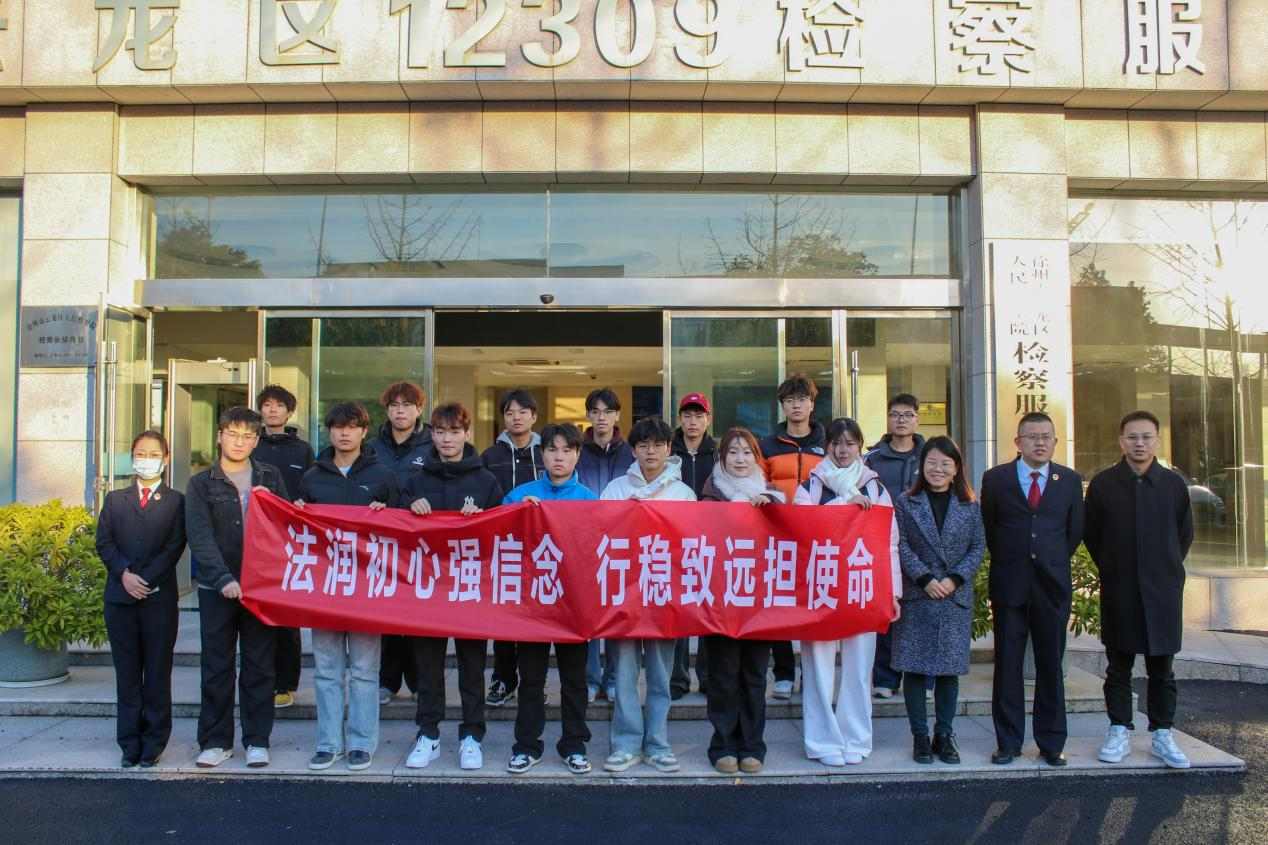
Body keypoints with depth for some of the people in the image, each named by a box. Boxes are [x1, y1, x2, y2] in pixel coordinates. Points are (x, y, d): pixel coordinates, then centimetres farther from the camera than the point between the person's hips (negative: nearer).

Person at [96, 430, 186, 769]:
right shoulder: (115, 500, 15)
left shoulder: (175, 502, 5)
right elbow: (104, 542, 5)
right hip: (120, 597, 3)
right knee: (127, 674, 7)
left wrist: (147, 580, -14)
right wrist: (124, 574, -11)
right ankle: (129, 743, 15)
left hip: (160, 598, -3)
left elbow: (175, 547, -4)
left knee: (158, 675, 2)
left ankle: (153, 743, 10)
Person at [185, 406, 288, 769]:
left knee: (259, 666, 5)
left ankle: (257, 740, 13)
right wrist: (223, 578, -19)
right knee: (216, 666, 6)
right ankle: (215, 740, 16)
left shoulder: (271, 478, 10)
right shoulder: (201, 484, 5)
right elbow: (200, 537, -7)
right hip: (216, 588, 0)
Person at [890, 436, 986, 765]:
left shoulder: (969, 506, 7)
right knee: (915, 667, 1)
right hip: (915, 598, -1)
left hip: (955, 598, 2)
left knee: (949, 667, 6)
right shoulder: (905, 503, 2)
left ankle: (944, 734, 17)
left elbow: (978, 546, 5)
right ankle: (920, 735, 11)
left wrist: (954, 579, -8)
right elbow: (901, 546, -3)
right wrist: (925, 579, -13)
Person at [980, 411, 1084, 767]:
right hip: (1009, 585, -1)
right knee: (1007, 667, 3)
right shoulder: (995, 478, 2)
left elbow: (1075, 531, 13)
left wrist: (1052, 562, 12)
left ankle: (1051, 743, 17)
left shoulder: (1070, 480, 6)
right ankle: (1008, 742, 12)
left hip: (1053, 586, 1)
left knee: (1051, 666, 6)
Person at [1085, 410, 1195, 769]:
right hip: (1118, 590, -1)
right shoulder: (1102, 483, -1)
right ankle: (1119, 732, 14)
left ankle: (1162, 735, 17)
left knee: (1161, 667, 7)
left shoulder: (1174, 483, 1)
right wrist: (1112, 569, 9)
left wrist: (1166, 568, 11)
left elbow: (1185, 533, 13)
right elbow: (1091, 534, 8)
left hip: (1163, 589, 1)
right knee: (1118, 666, 6)